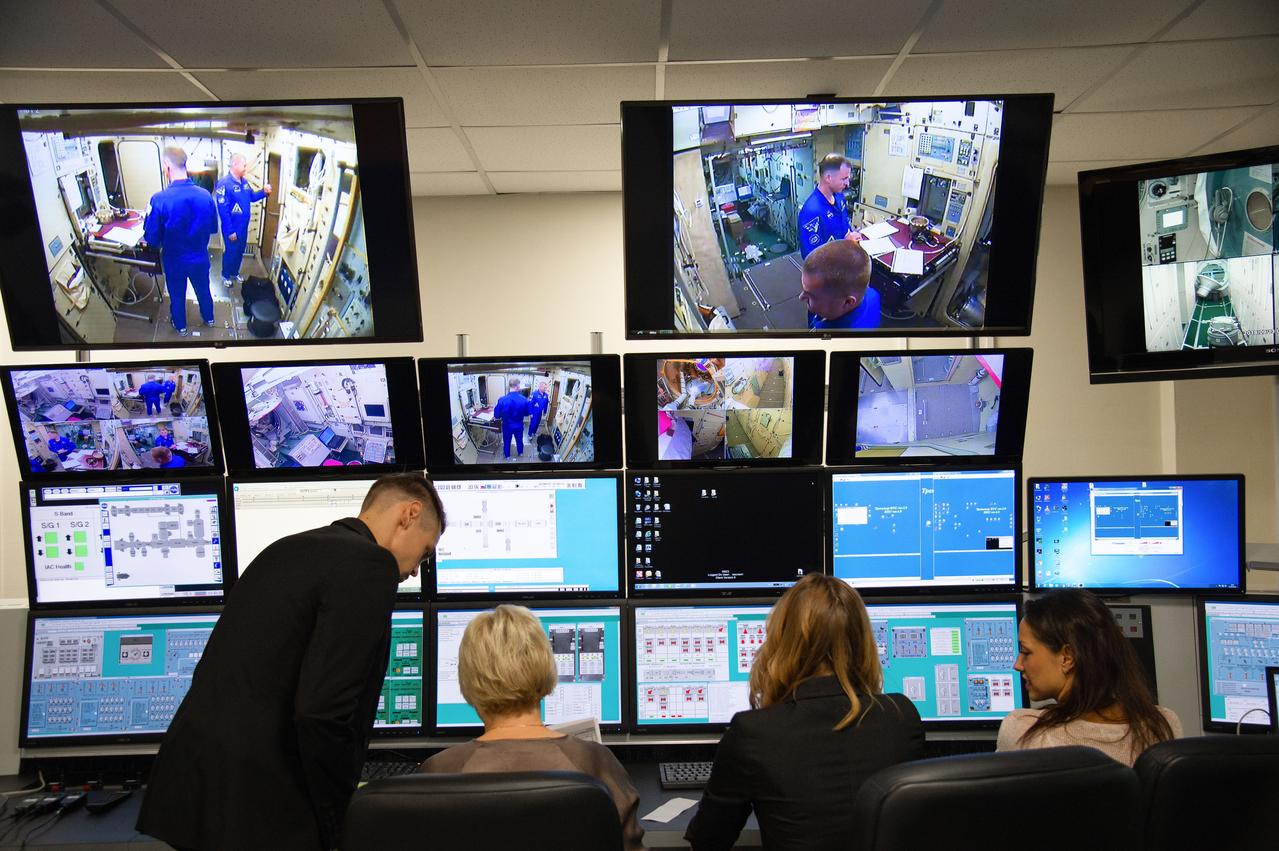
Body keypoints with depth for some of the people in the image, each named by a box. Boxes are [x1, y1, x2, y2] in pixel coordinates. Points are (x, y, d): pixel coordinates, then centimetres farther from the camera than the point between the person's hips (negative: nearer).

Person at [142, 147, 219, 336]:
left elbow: (151, 239, -18)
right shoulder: (205, 195, -20)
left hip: (174, 261, -2)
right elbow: (213, 228, -3)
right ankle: (208, 318, 50)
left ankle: (181, 326, 44)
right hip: (200, 258, 2)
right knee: (203, 290, 28)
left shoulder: (160, 199, -28)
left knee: (177, 295, 23)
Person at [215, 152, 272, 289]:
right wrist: (230, 231, -22)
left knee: (240, 251, 21)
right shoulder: (224, 183, -23)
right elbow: (223, 210, -24)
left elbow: (252, 197, 18)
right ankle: (225, 275, 28)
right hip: (232, 228, -7)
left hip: (243, 226, 7)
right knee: (230, 252, 9)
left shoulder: (244, 182, 2)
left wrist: (264, 191, -3)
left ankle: (235, 272, 41)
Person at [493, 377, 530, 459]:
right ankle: (520, 452, 51)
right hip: (519, 426, 1)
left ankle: (507, 455, 45)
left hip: (507, 426, -1)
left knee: (507, 441, 25)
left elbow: (496, 416, -15)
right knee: (519, 440, 28)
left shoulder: (502, 400, -27)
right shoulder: (524, 400, -24)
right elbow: (526, 413, -7)